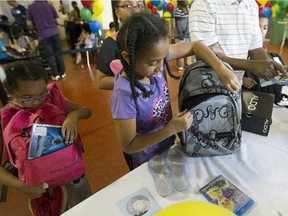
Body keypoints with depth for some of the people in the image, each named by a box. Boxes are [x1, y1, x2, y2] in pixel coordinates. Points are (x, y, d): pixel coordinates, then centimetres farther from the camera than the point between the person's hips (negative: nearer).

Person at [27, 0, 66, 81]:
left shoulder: (30, 7, 3)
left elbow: (29, 24, 6)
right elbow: (58, 22, 5)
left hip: (43, 35, -1)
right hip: (55, 33, 1)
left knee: (50, 55, 6)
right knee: (58, 53, 8)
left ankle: (56, 75, 8)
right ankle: (62, 73, 14)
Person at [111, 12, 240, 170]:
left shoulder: (154, 56, -20)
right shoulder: (124, 94, -36)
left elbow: (194, 46, -9)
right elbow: (128, 146, -26)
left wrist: (221, 70, -24)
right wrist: (171, 129, -33)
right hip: (147, 161, -5)